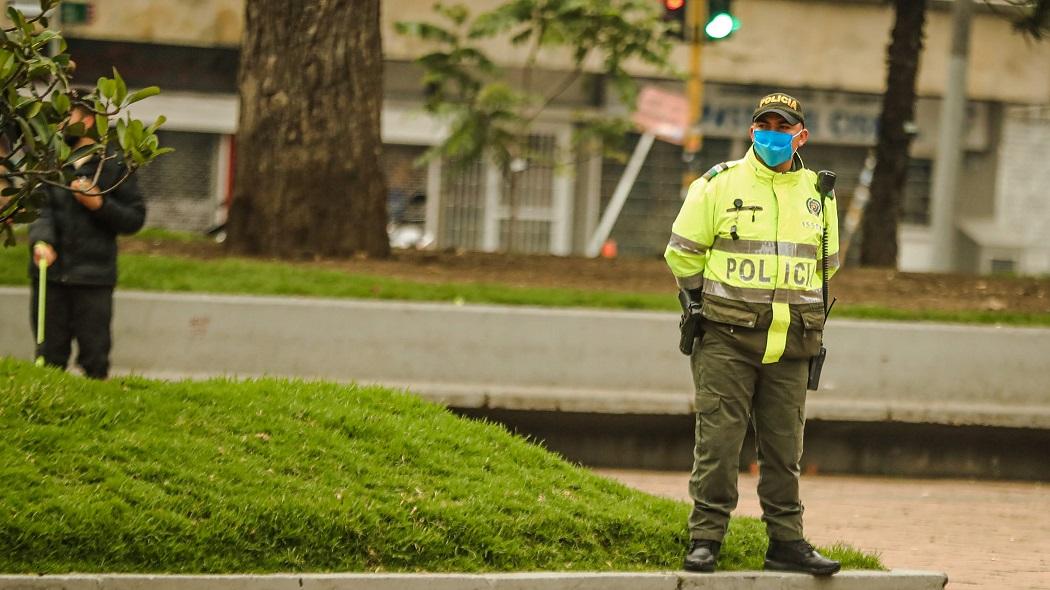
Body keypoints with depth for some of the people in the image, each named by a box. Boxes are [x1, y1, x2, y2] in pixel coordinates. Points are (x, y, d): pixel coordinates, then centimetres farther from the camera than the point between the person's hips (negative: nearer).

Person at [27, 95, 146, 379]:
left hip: (93, 278, -2)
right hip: (51, 273, 2)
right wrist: (41, 240, -21)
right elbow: (40, 209, -2)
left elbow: (135, 218, 5)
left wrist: (100, 204, -10)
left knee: (94, 354, -1)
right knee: (49, 354, 5)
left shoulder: (114, 167, 5)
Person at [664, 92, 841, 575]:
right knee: (718, 441, -5)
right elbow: (682, 253, 5)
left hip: (789, 346, 3)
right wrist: (710, 303, 8)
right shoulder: (719, 184, -1)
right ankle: (705, 540, 0)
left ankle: (786, 542, 11)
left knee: (783, 449, 6)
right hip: (727, 341, -3)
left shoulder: (817, 194, 11)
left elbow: (827, 262, 25)